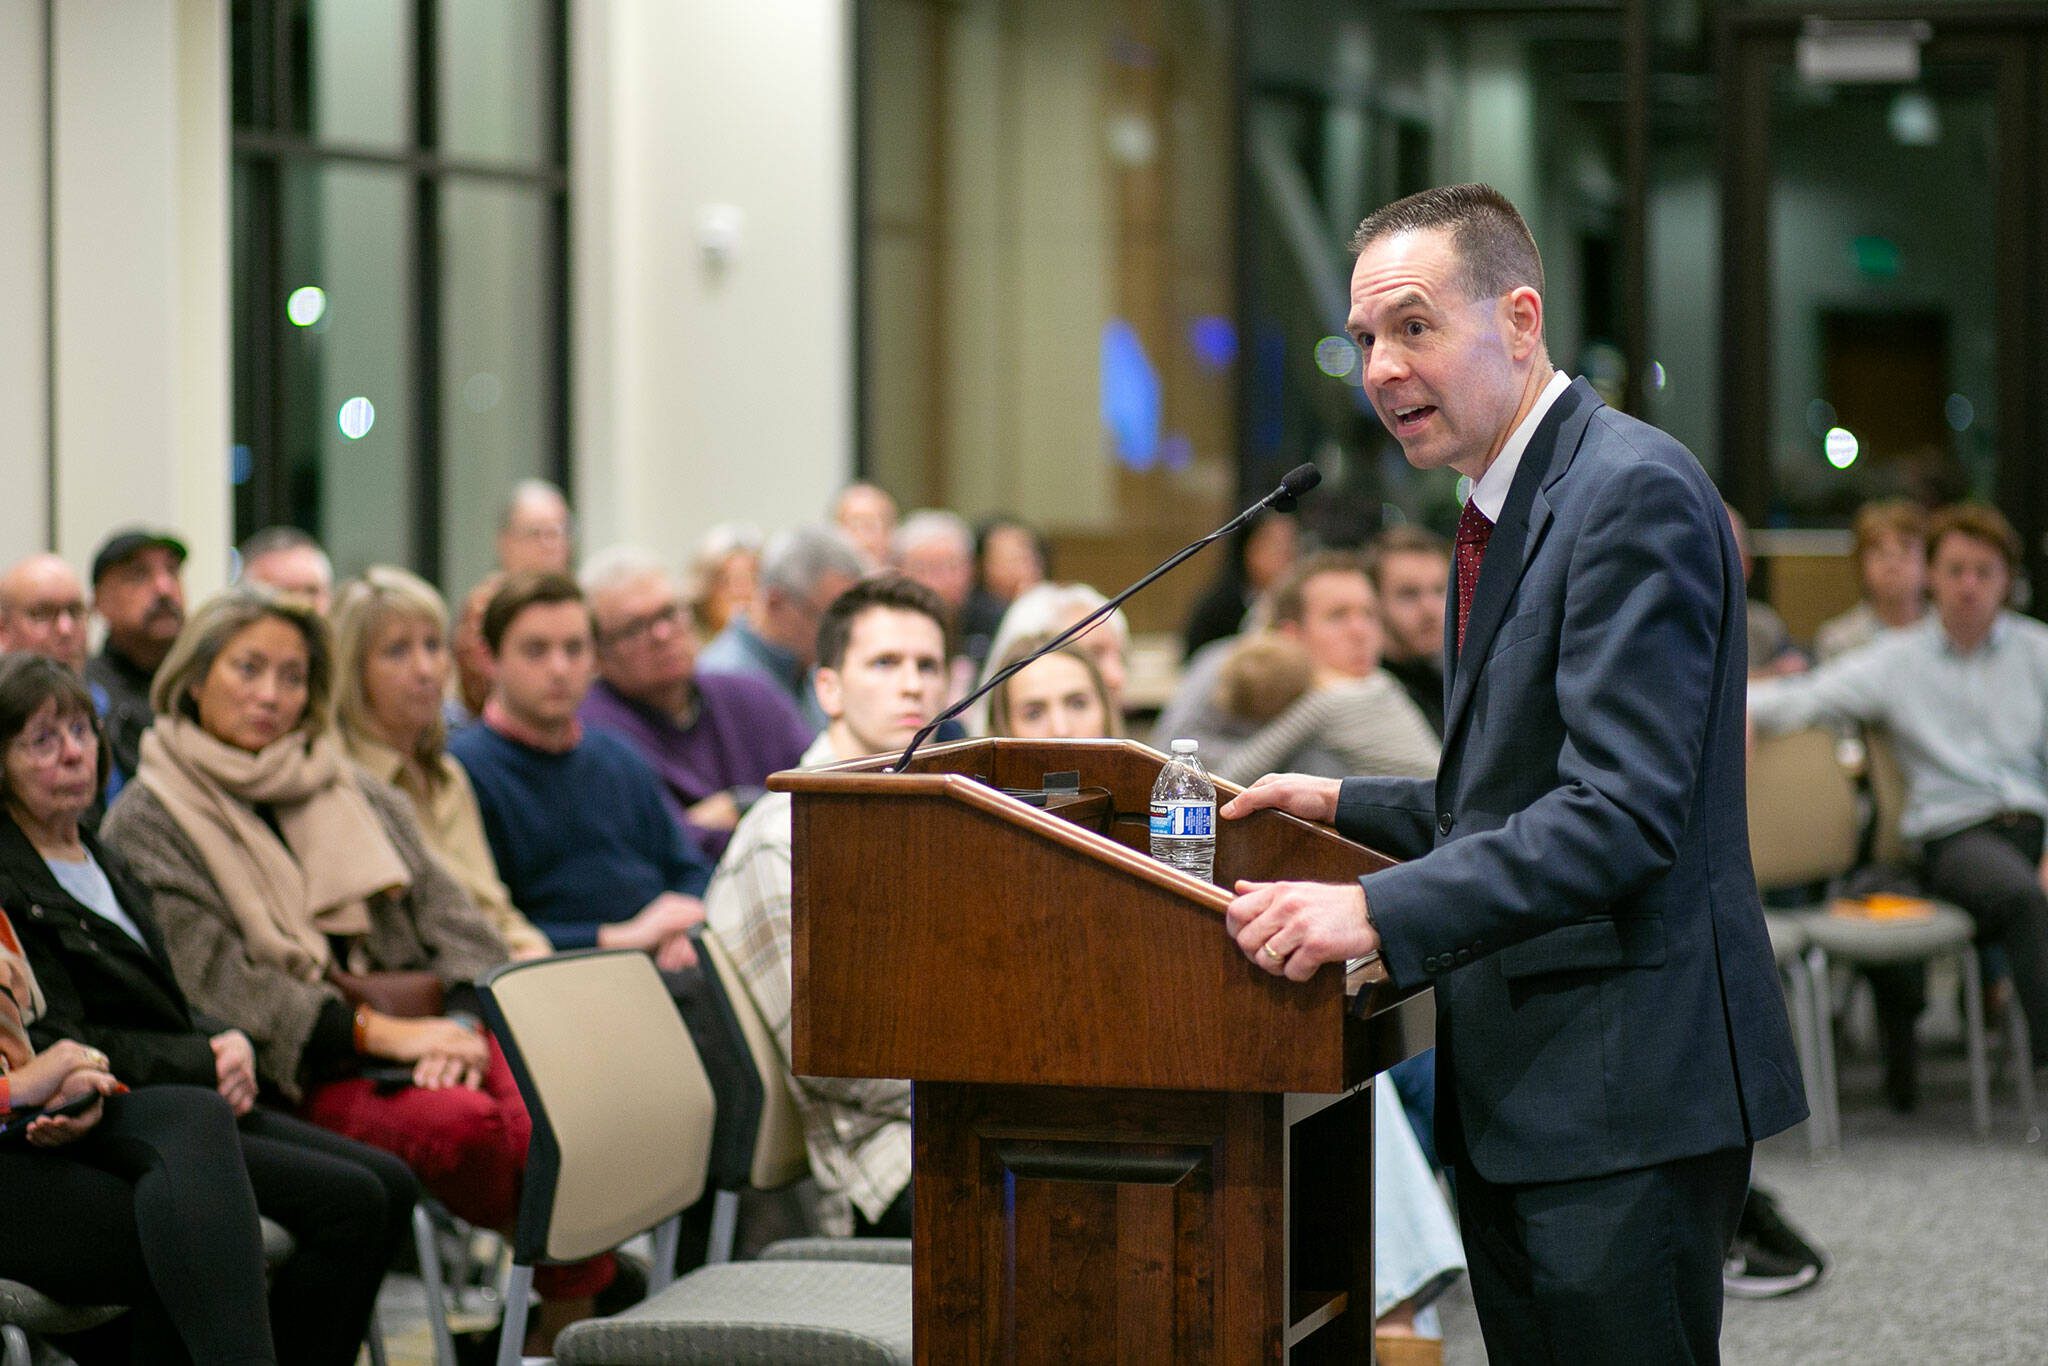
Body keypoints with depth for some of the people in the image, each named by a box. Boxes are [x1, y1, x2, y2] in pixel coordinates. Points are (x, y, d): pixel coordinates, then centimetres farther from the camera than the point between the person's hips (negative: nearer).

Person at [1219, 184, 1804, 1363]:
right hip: (1516, 1089, 10)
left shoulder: (1635, 493, -15)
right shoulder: (1509, 511, 17)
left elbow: (1621, 812, -24)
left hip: (1628, 1086, -10)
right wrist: (1347, 808, 17)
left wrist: (1379, 913, -29)